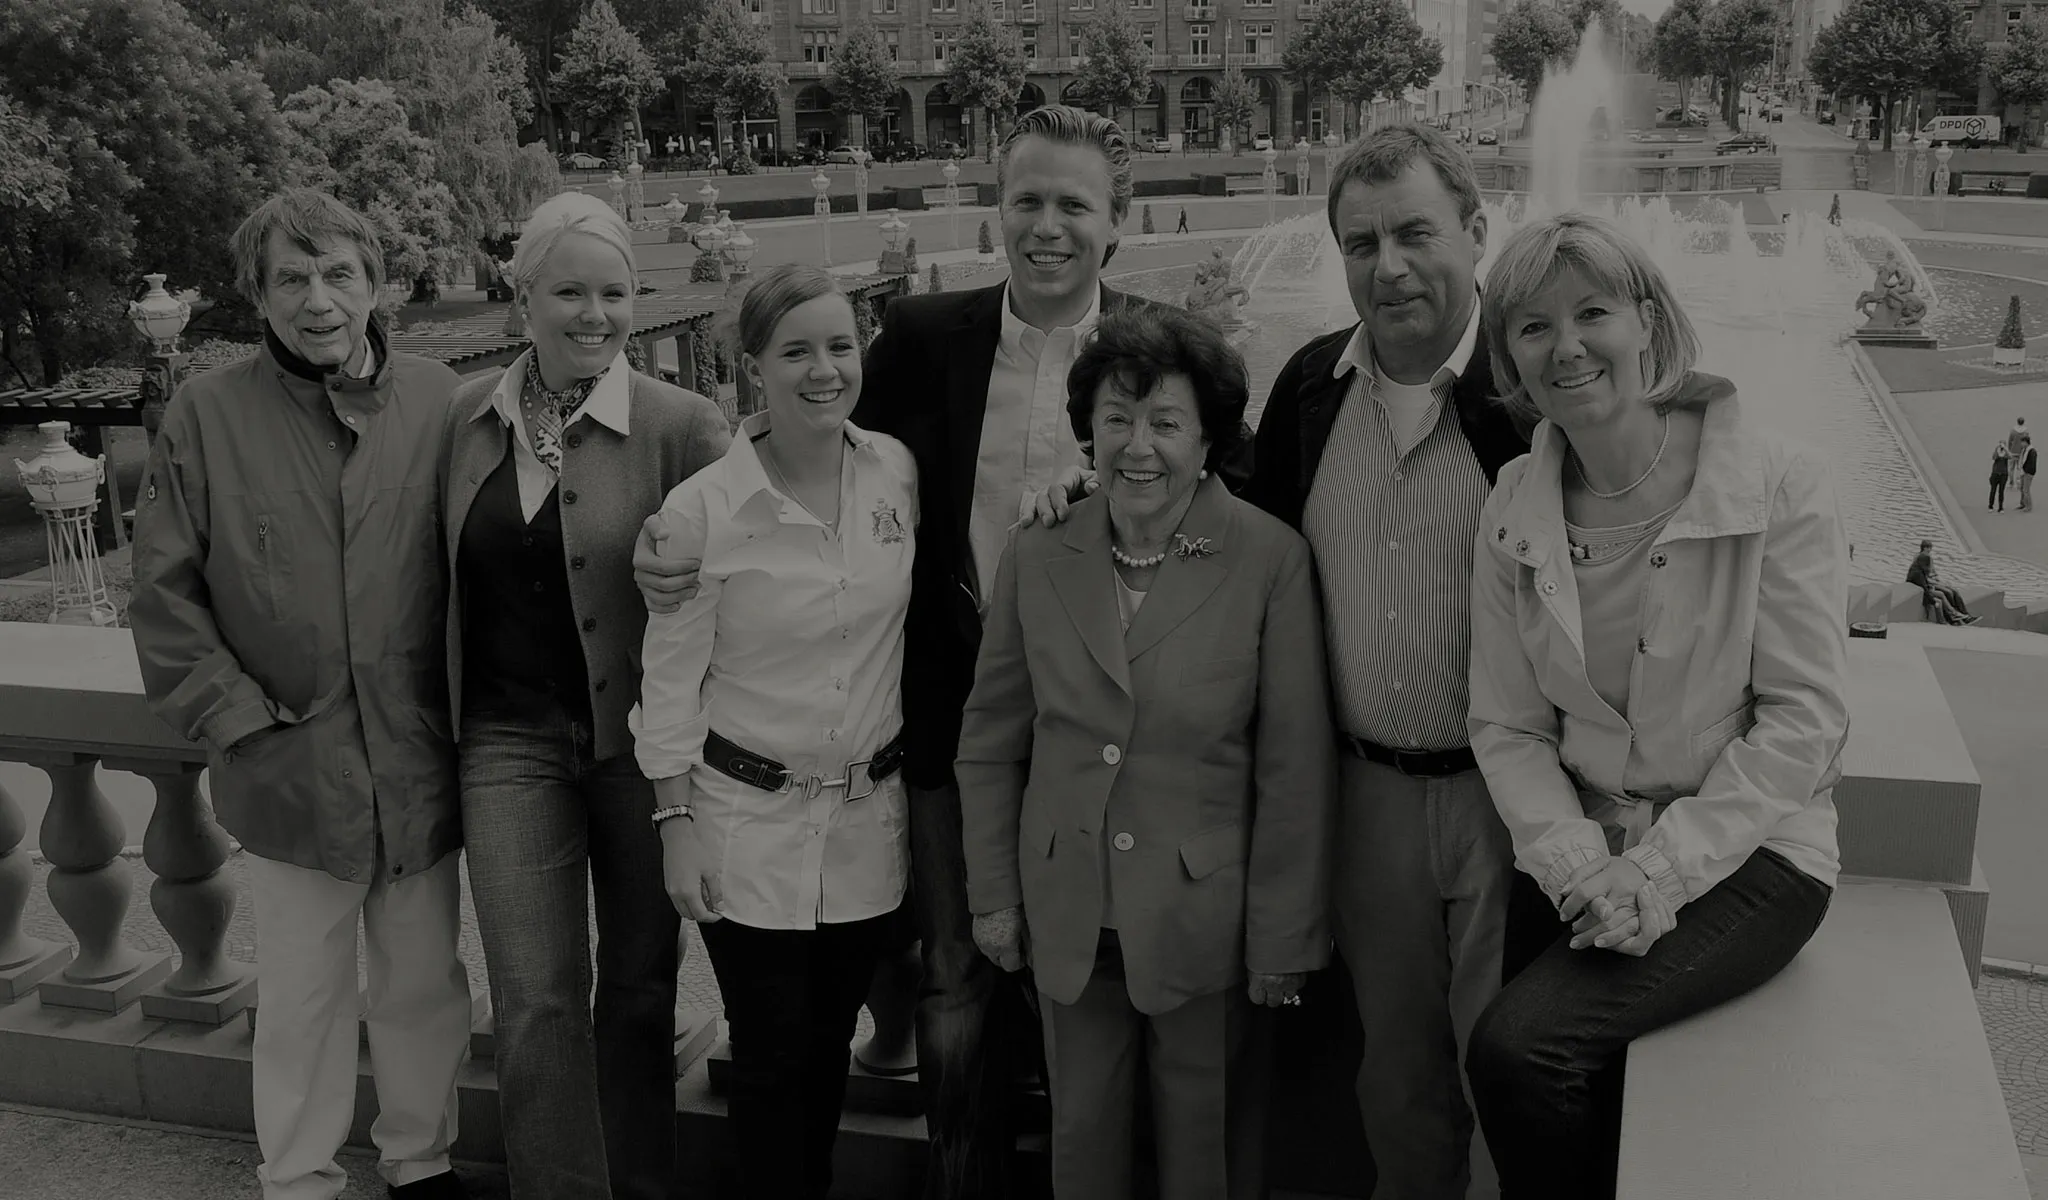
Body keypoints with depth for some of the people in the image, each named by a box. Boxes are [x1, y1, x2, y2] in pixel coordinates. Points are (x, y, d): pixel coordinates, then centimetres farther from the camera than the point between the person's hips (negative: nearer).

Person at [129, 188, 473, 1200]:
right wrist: (238, 721, -7)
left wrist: (463, 715, -1)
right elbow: (166, 593, -2)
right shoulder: (207, 415, -5)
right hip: (288, 773, -1)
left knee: (425, 984, 16)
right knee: (301, 1000, 12)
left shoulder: (437, 403, -3)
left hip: (421, 766, 2)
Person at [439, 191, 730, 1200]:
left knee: (640, 985, 13)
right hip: (510, 738, 2)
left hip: (641, 738, -2)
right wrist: (448, 710, 11)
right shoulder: (467, 415, 2)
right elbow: (455, 575, 13)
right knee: (535, 1002, 0)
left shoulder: (683, 425, -10)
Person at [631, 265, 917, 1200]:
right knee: (771, 1055, 8)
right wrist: (676, 825, -6)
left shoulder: (896, 471, -3)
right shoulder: (700, 509, -14)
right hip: (749, 824, -3)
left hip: (869, 817, 3)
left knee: (830, 1042, 17)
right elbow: (670, 683, -7)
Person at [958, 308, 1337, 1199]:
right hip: (1067, 915, 2)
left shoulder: (1271, 561, -12)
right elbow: (990, 741, 5)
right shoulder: (1037, 558, -3)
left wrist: (1283, 936, -6)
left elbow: (1294, 769, -8)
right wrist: (992, 894, 6)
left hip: (1205, 916, -2)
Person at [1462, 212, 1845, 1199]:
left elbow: (1806, 719, -12)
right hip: (1581, 854, 4)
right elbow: (1506, 728, 0)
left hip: (1745, 858, -3)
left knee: (1519, 1046, -21)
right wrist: (1584, 869, -16)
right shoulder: (1512, 514, 1)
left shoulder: (1779, 486, -10)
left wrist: (1659, 872, -17)